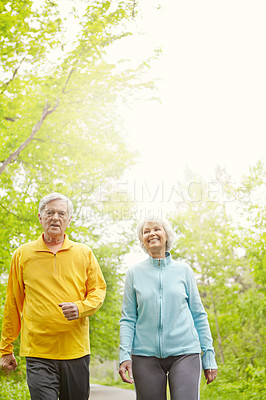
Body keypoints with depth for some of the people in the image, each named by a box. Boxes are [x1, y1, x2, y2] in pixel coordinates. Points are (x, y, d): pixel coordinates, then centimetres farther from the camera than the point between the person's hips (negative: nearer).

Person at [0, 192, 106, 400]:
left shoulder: (84, 253, 9)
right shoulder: (23, 254, 7)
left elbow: (98, 290, 10)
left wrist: (80, 307, -12)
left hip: (76, 351, 2)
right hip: (38, 353, -1)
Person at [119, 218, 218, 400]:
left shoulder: (183, 270, 7)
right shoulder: (135, 273, 7)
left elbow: (199, 315, 10)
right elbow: (128, 319, 6)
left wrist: (209, 355, 6)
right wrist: (125, 355, -5)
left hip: (184, 352, 0)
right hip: (145, 355, 0)